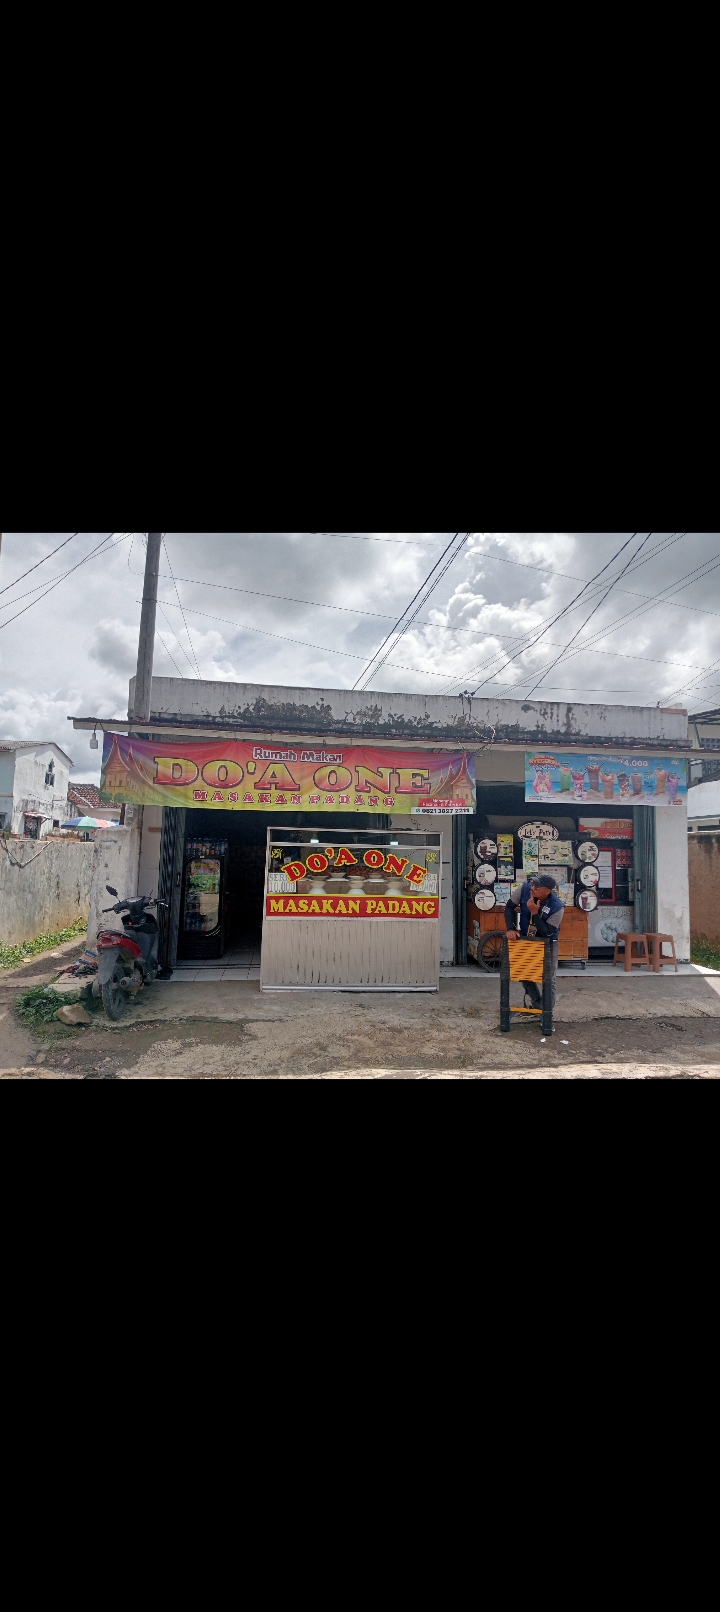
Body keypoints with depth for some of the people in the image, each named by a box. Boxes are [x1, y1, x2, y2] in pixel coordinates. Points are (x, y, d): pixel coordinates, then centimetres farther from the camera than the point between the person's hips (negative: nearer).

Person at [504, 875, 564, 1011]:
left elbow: (547, 933, -29)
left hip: (547, 942, -4)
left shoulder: (557, 907, -32)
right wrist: (510, 929, -21)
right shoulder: (525, 889, -24)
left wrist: (534, 913, -37)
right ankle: (537, 1004, 33)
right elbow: (509, 907, -10)